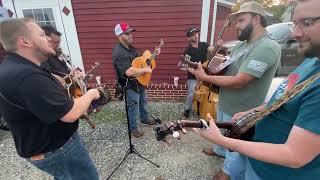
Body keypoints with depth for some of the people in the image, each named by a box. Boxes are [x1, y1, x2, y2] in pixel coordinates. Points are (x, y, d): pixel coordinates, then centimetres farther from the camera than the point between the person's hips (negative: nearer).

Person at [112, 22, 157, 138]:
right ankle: (133, 128, 33)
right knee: (133, 109, 9)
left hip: (140, 82, 9)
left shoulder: (130, 47, 4)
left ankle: (144, 119, 52)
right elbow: (129, 72, -40)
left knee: (143, 102, 27)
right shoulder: (119, 53, -28)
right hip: (130, 85, -9)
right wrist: (145, 69, -29)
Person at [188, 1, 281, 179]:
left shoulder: (268, 47, -26)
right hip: (224, 104, 8)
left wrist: (204, 77, -23)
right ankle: (219, 150, 58)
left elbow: (238, 82, -31)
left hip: (241, 113, -8)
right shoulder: (241, 45, 4)